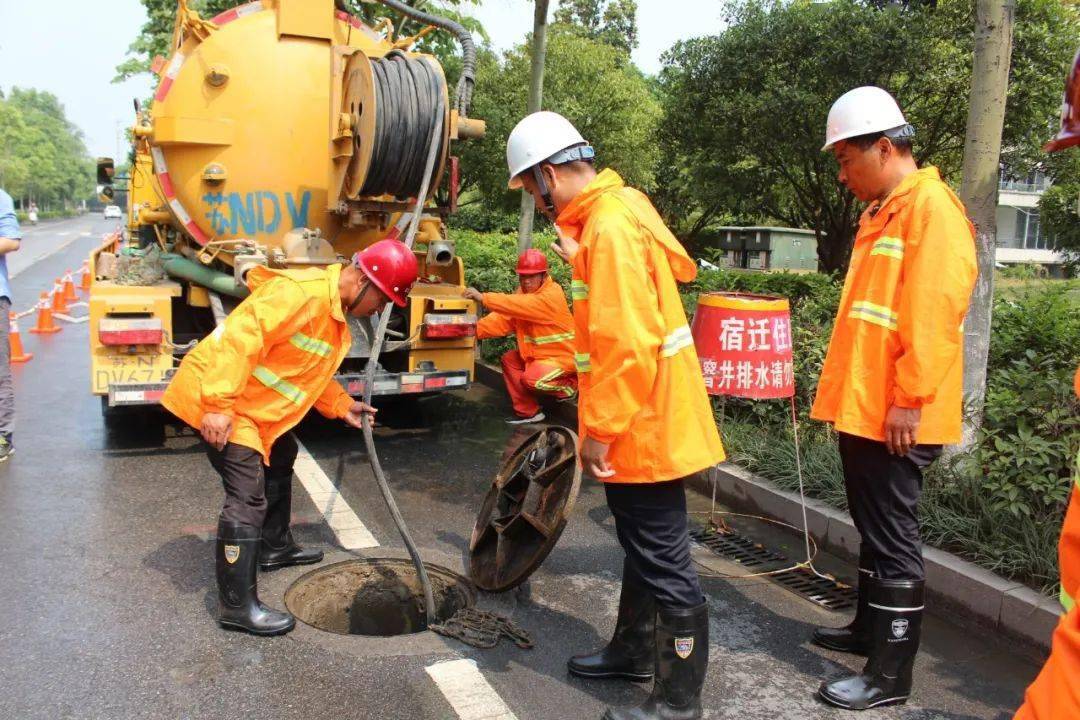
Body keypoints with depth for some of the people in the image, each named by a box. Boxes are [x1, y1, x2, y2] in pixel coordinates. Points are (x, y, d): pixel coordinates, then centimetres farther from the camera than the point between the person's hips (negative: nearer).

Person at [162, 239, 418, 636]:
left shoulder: (334, 311, 10)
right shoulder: (300, 292, -24)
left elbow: (310, 367, 21)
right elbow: (242, 337, -31)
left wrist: (341, 405, 15)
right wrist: (219, 405, -33)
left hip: (254, 402, 11)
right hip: (216, 398, -11)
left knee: (279, 459, 27)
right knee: (247, 497, -14)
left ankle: (274, 547, 46)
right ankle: (236, 604, -5)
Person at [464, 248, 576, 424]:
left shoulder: (552, 295, -23)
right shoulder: (524, 293, 4)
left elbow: (521, 305, -38)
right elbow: (503, 318, -6)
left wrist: (483, 298, -42)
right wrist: (476, 328, -23)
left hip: (562, 355, -9)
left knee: (531, 379, -27)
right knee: (509, 359, 6)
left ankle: (568, 386, 3)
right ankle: (527, 412, 9)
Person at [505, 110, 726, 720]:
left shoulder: (610, 227, -21)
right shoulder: (622, 206, 10)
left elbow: (627, 346, -26)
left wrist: (601, 430, -21)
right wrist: (584, 259, 15)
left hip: (642, 424, -11)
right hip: (644, 418, 11)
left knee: (666, 563, 1)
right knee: (643, 545, 23)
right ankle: (634, 650, 41)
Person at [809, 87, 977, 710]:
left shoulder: (931, 207, -12)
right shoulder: (883, 212, 18)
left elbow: (932, 313, -21)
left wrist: (910, 398, -22)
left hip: (894, 415, -10)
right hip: (864, 408, 10)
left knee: (894, 539, -2)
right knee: (873, 528, 19)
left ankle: (892, 675, 8)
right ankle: (870, 628, 34)